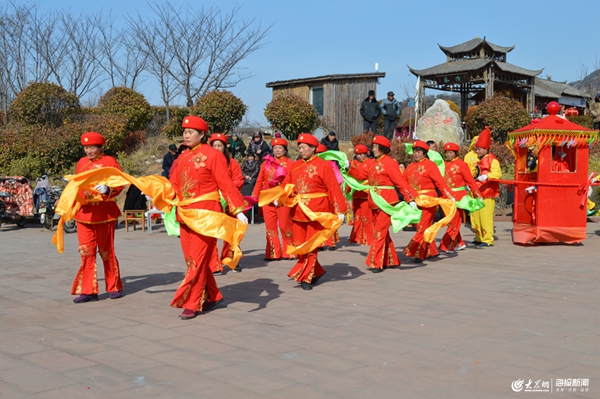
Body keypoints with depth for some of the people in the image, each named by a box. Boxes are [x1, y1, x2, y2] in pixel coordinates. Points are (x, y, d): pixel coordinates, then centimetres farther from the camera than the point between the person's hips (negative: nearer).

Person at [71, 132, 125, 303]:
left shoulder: (109, 161, -4)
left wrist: (107, 190, -27)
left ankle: (115, 287, 19)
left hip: (104, 214, -4)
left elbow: (119, 183, -9)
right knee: (86, 252, 1)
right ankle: (88, 291, 7)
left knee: (107, 251, 6)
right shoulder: (81, 163, 11)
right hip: (84, 213, 4)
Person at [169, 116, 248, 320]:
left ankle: (192, 304, 2)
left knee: (198, 259, -5)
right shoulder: (181, 158, 12)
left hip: (206, 213, -7)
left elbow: (226, 184, -12)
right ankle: (212, 296, 26)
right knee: (192, 259, 11)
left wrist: (238, 210, -19)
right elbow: (173, 186, 15)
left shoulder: (213, 155, -7)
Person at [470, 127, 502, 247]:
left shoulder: (492, 160, -8)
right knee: (475, 216, 10)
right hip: (477, 193, 9)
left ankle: (487, 239, -3)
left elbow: (498, 174, -22)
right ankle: (479, 238, 21)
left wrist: (486, 176, -36)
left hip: (487, 194, -9)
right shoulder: (478, 161, 20)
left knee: (485, 217, -9)